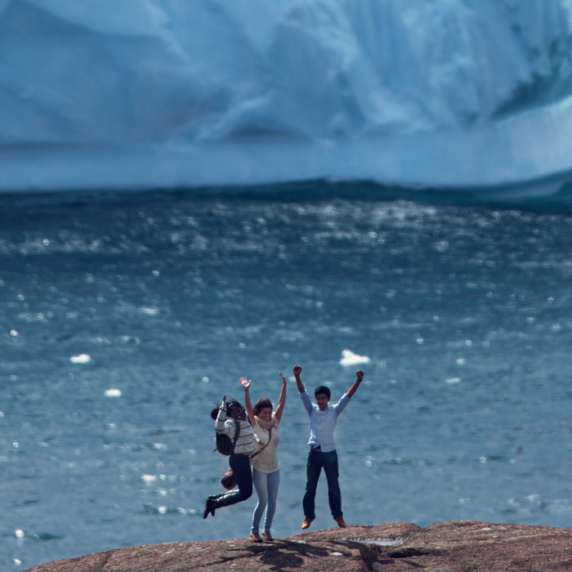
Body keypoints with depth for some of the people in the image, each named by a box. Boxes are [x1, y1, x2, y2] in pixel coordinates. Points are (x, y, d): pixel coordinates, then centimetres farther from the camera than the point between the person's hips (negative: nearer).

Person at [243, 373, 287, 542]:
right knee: (263, 500, -9)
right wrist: (246, 391, -31)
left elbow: (281, 405, -4)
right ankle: (254, 530, 5)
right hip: (259, 469, -4)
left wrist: (284, 386, -13)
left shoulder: (274, 423, 3)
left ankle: (267, 529, 17)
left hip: (274, 469, 4)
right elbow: (248, 408, -18)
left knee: (272, 501, 2)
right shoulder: (255, 424, -6)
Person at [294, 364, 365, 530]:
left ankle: (338, 516, 13)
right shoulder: (312, 409, 3)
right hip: (314, 452, 1)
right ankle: (308, 516, 12)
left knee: (334, 487, 5)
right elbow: (303, 393, -6)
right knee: (310, 486, 5)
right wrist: (297, 377, -20)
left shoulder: (335, 410, 0)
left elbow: (348, 396, -8)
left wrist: (358, 381, -20)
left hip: (329, 453, -1)